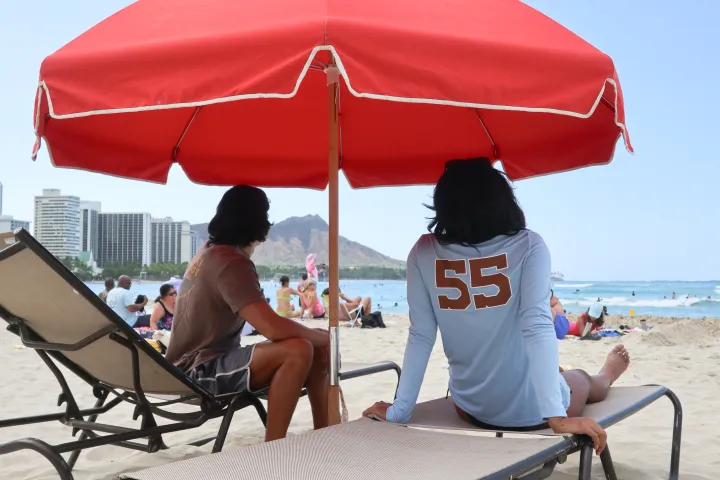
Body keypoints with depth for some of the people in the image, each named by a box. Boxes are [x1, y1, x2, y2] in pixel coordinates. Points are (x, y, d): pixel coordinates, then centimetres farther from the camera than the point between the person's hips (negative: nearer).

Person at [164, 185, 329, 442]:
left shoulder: (211, 251, 8)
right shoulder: (230, 262, -22)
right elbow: (273, 327, -32)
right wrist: (321, 336, -16)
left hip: (214, 360, 11)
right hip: (198, 371, -11)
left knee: (317, 351, 8)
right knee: (299, 350, -33)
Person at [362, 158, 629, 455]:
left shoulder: (424, 253, -11)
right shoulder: (528, 246, -18)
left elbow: (420, 337, -13)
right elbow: (537, 327, -27)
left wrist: (399, 411, -8)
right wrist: (557, 416, -30)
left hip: (471, 409, 2)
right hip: (532, 410, -2)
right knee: (581, 380, 35)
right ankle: (606, 378, 68)